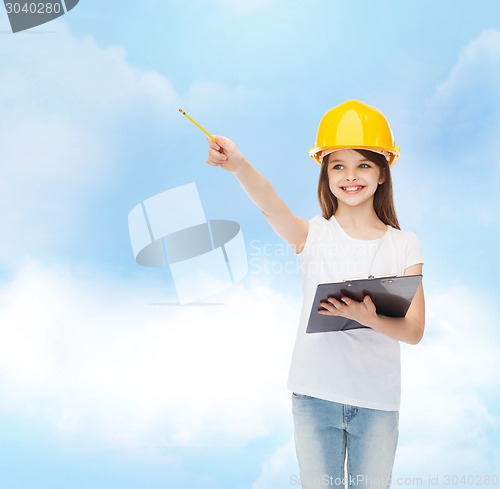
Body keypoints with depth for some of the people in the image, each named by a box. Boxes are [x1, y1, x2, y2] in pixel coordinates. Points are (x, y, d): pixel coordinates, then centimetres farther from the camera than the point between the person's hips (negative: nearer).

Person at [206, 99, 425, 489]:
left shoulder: (404, 245, -1)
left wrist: (368, 318, -27)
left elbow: (414, 331, -7)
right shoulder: (313, 235, -4)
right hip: (315, 396, -1)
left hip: (378, 401, 1)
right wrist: (239, 166, -45)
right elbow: (271, 205, -26)